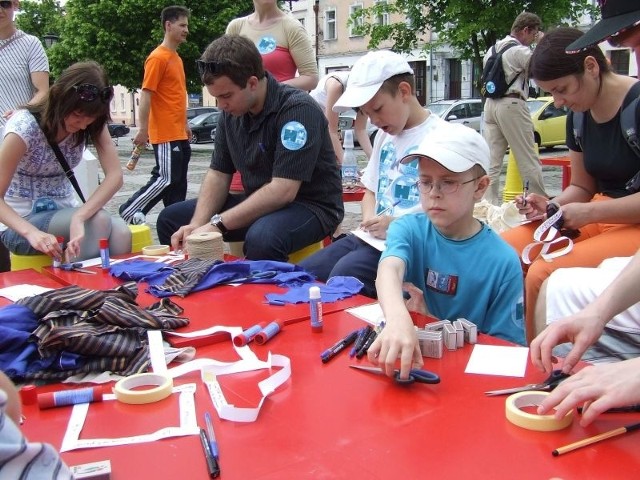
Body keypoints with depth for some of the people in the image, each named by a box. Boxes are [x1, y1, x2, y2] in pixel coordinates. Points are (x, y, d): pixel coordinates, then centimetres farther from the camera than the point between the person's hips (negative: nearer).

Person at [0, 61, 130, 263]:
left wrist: (78, 218, -35)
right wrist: (32, 233, -41)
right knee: (98, 220, -31)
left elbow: (115, 175, -19)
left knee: (121, 234, -28)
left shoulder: (93, 123, -7)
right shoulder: (25, 125, -22)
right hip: (22, 221, -4)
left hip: (64, 213, 4)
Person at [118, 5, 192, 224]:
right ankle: (128, 213, 1)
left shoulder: (176, 58, 16)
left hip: (178, 133, 9)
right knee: (166, 179, -9)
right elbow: (145, 94, -14)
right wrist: (143, 129, -17)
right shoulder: (158, 57, -11)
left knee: (178, 182, 9)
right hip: (165, 133, -9)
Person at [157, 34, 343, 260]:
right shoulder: (231, 112, 0)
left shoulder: (298, 109, -22)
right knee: (171, 219, 5)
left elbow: (283, 191, -28)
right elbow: (218, 173, 4)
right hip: (257, 203, 7)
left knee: (262, 238, -39)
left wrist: (217, 224, -27)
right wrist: (198, 225, -13)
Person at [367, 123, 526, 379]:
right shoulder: (408, 229, -5)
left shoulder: (503, 261, -8)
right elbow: (389, 269, -27)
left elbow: (505, 346, -4)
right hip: (401, 356, 0)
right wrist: (398, 319, -47)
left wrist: (433, 322, -13)